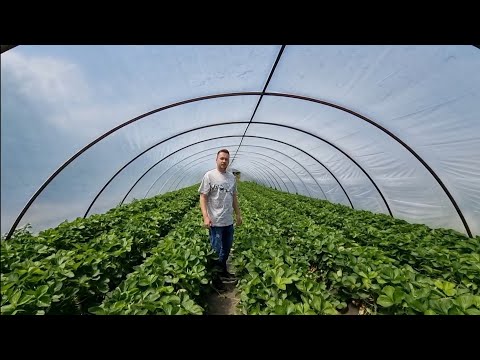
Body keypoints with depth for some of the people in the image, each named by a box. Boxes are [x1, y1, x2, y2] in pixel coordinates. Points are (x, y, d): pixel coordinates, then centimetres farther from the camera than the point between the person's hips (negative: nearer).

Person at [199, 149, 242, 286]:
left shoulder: (232, 177, 7)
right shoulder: (209, 175, -11)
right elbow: (203, 197, -12)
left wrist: (238, 214, 15)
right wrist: (206, 217, -21)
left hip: (229, 221, 7)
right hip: (216, 221, -6)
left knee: (227, 248, 20)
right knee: (216, 250, 7)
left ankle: (223, 271, 42)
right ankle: (214, 277, 29)